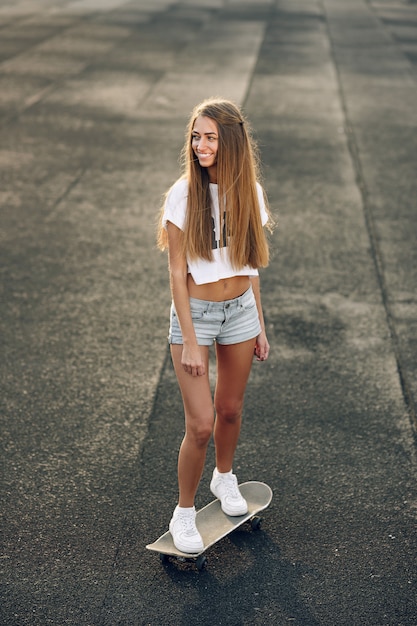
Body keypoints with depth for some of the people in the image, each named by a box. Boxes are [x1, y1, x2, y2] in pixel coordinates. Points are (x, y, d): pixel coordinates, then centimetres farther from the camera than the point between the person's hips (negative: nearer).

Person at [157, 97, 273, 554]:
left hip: (240, 311, 4)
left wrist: (259, 325, 10)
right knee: (200, 424, -6)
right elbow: (177, 273, -12)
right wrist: (189, 341, -14)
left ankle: (224, 478, 45)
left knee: (230, 410, 17)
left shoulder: (248, 192, -1)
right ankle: (184, 513, 13)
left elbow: (249, 263, 8)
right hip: (195, 313, -4)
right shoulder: (182, 195, -14)